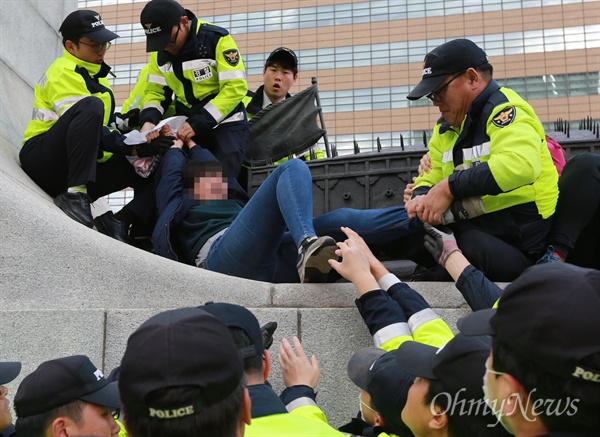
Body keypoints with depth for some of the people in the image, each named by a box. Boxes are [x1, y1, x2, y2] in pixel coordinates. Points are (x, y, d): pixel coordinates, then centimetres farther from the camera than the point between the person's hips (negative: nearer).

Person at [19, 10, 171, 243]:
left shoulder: (95, 74, 18)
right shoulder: (63, 73, -9)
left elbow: (98, 128, 13)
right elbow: (87, 124, -22)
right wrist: (134, 148, -27)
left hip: (87, 164, 8)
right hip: (45, 164, -8)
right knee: (91, 106, -32)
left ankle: (117, 223, -24)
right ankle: (74, 195, -34)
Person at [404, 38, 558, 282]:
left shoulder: (503, 109, -11)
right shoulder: (446, 128, 15)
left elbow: (520, 164, -30)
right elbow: (431, 177, 19)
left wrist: (451, 187, -27)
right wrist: (422, 197, -6)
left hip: (522, 239, -7)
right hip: (474, 233, 7)